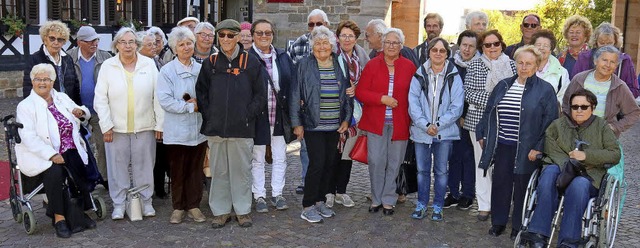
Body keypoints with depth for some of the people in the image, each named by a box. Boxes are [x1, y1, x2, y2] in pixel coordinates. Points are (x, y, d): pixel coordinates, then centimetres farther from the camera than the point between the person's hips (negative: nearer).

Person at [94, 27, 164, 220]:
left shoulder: (149, 64, 3)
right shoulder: (108, 66, 2)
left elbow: (158, 97, 2)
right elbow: (100, 99, 1)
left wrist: (159, 124, -1)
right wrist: (106, 125, -6)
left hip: (145, 126, 0)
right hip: (116, 128, 0)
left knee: (144, 167, 7)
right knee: (118, 167, 5)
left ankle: (146, 201, 20)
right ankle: (118, 204, 17)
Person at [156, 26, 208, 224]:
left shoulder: (201, 70, 6)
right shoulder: (167, 71, -4)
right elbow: (165, 101, -13)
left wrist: (199, 102, -10)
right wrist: (191, 106, -13)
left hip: (198, 129, 3)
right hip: (176, 131, -3)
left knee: (195, 170, 9)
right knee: (177, 171, 6)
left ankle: (194, 206, 21)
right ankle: (178, 207, 20)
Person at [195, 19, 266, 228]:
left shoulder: (251, 63, 1)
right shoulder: (210, 63, 7)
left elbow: (260, 95, 3)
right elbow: (201, 92, 12)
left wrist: (248, 116, -4)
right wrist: (208, 116, 2)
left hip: (242, 128, -2)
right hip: (215, 127, 2)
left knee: (241, 169, 4)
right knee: (218, 170, 8)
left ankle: (243, 210, 18)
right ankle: (220, 211, 19)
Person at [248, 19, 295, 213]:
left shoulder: (283, 57, 7)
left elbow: (293, 82, 8)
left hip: (279, 114, 4)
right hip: (257, 115, -4)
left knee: (280, 157, 10)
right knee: (257, 158, 8)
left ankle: (277, 194, 23)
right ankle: (259, 196, 19)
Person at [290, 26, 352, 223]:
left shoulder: (339, 66, 8)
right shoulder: (305, 65, -3)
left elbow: (347, 94, 13)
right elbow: (295, 95, -3)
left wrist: (346, 119, 6)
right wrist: (297, 123, -7)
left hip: (334, 125, 5)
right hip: (313, 125, -4)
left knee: (329, 163, 8)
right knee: (317, 163, -9)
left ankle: (320, 201, 23)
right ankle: (307, 207, 2)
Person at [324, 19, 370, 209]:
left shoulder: (361, 56, 6)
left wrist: (355, 88, -7)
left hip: (353, 109, 5)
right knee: (333, 150, -2)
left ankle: (341, 191, 22)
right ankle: (329, 191, 12)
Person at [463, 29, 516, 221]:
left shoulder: (511, 65, 7)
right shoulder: (474, 66, 3)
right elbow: (468, 93, -4)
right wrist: (491, 99, -16)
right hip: (480, 121, -1)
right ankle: (484, 205, 11)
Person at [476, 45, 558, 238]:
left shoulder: (545, 90, -3)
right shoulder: (503, 86, 11)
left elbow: (549, 121, -8)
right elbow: (489, 112, 16)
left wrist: (538, 148, -13)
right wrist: (482, 134, 12)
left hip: (526, 149, -4)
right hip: (502, 146, 4)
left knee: (522, 187, 6)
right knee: (500, 184, 9)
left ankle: (519, 226, 19)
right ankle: (498, 222, 24)